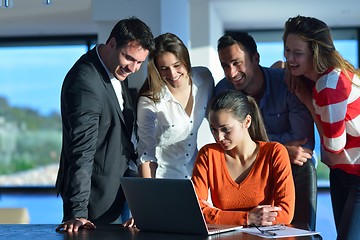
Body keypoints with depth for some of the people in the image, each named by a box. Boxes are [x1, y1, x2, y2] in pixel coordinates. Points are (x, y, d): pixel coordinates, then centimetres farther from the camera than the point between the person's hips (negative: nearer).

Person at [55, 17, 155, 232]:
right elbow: (81, 152, -31)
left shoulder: (116, 69, 5)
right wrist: (77, 212, -33)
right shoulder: (86, 83, -26)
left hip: (118, 187, 9)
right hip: (97, 195, -9)